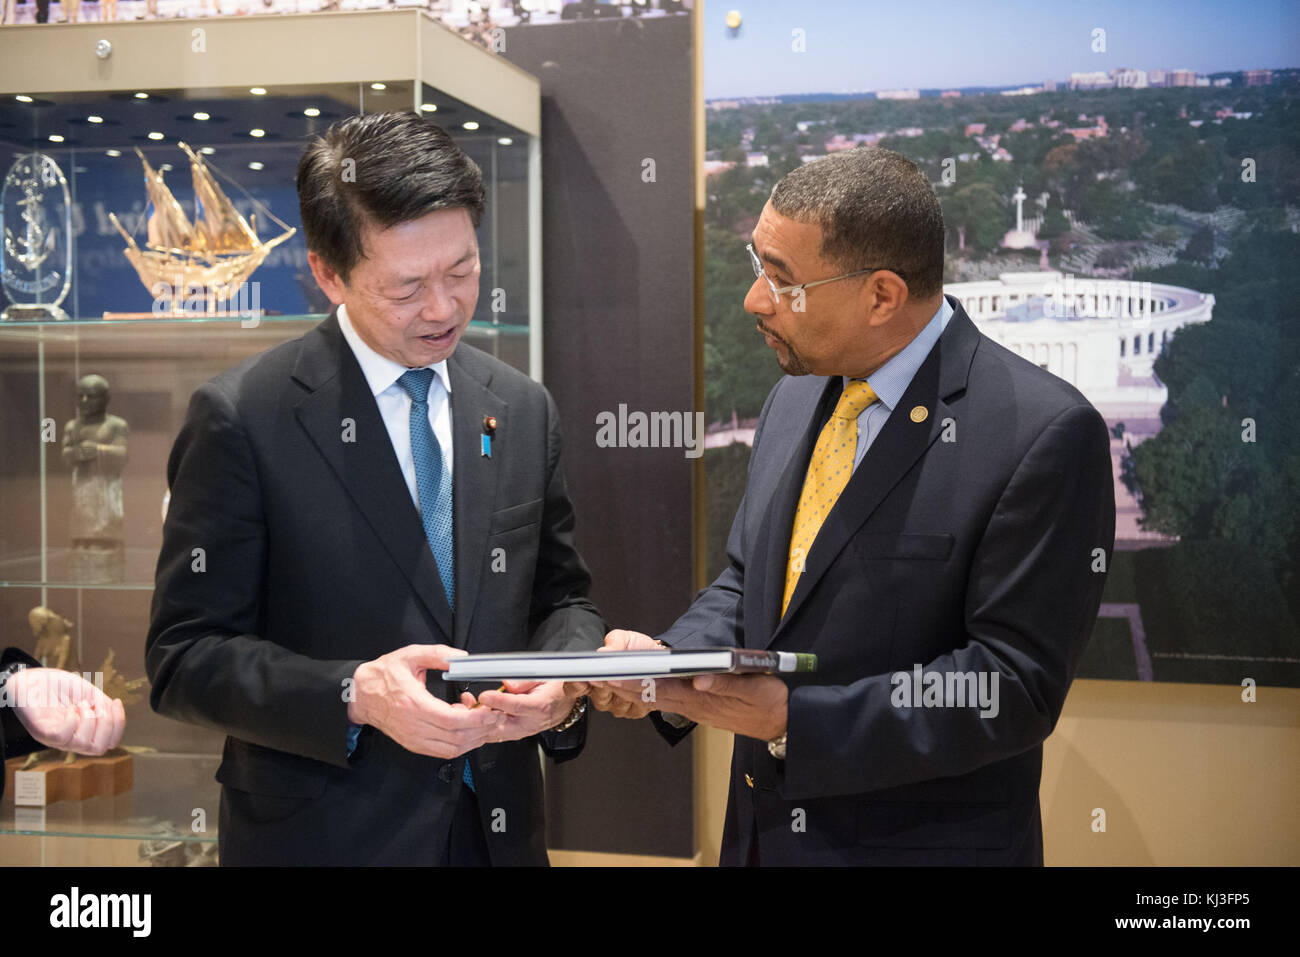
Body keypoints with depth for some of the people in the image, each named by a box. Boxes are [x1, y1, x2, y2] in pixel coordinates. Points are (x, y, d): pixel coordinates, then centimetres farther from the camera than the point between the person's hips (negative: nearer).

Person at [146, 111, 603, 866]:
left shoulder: (524, 409, 2)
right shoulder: (243, 420, -12)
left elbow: (562, 597, 10)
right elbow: (185, 657, -11)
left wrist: (566, 682, -11)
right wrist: (354, 696, -24)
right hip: (322, 833, -4)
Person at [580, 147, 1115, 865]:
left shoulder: (1044, 435, -19)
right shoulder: (793, 399, 4)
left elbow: (1013, 683, -20)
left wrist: (794, 718, -24)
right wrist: (669, 657, -7)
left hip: (925, 842, -6)